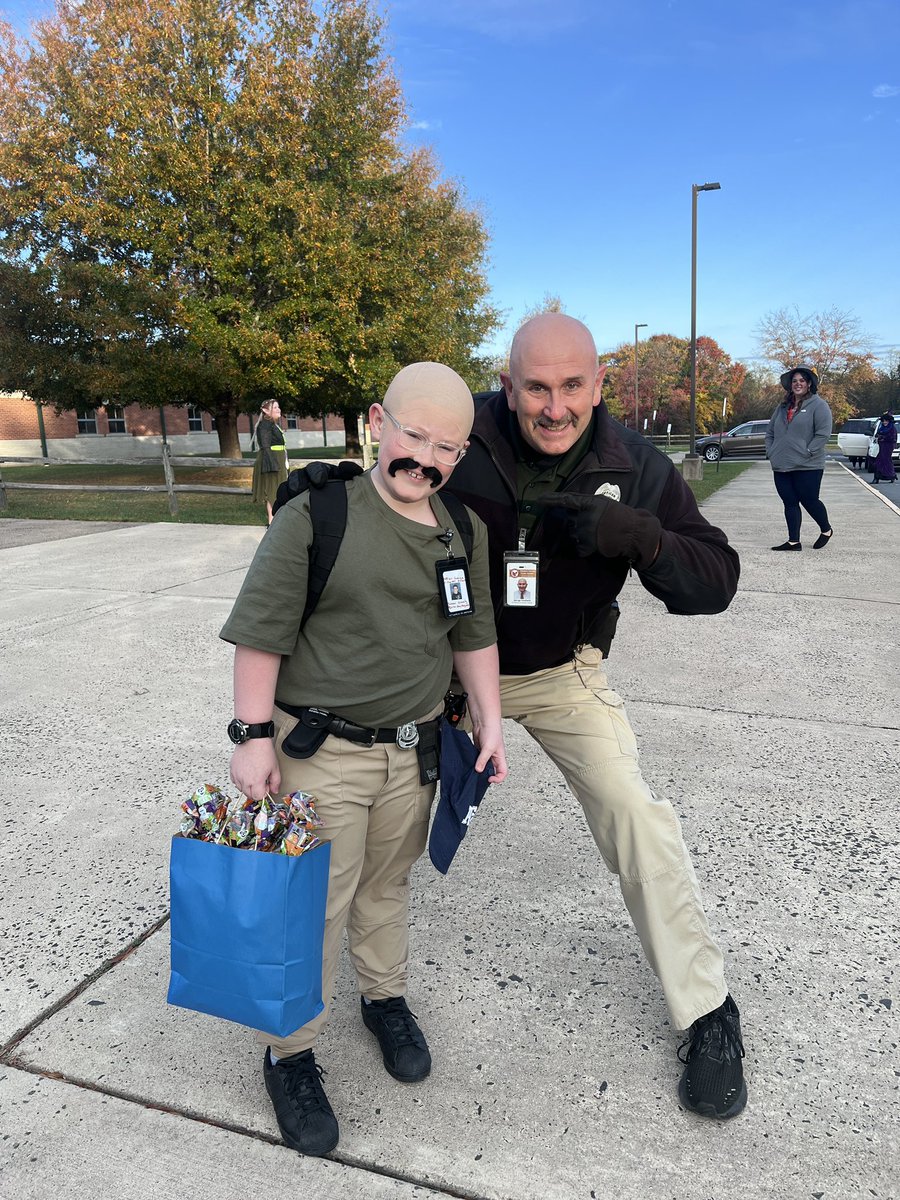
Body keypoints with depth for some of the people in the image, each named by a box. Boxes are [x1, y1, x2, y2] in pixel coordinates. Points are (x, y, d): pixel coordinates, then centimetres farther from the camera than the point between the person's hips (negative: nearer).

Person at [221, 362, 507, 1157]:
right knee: (313, 906, 6)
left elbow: (474, 636, 10)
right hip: (320, 751, -4)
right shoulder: (316, 515, -16)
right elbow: (262, 632, -13)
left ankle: (386, 998, 46)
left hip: (415, 749, 5)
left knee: (388, 886, 23)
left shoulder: (466, 530, 0)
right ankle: (291, 1054, 28)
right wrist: (254, 735, -13)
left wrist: (488, 722, 7)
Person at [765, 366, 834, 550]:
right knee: (789, 503, 5)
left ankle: (826, 530, 25)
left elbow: (823, 433, -13)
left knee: (809, 501, 0)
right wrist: (770, 451, 8)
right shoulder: (783, 406, 16)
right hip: (781, 466, 6)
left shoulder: (818, 405, -4)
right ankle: (793, 541, 9)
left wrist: (807, 452, -17)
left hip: (807, 467, -6)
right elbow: (770, 432, 21)